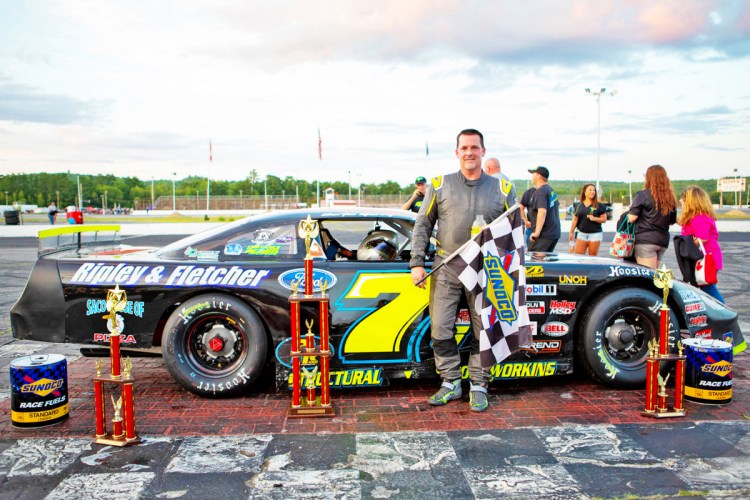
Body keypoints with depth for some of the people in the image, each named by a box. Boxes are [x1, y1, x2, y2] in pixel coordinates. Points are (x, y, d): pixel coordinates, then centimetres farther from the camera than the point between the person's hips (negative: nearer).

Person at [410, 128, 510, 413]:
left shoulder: (500, 188, 8)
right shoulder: (439, 185, 7)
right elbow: (422, 226, 8)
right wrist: (417, 263, 0)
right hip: (446, 268, 0)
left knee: (483, 330, 5)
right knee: (440, 328, 1)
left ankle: (478, 386, 19)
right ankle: (451, 383, 17)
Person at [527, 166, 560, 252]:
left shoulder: (540, 191, -15)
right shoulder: (551, 190, 16)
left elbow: (542, 212, -26)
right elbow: (557, 206, 30)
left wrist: (537, 232, -26)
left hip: (544, 235, -10)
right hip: (555, 233, 10)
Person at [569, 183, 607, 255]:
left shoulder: (599, 206, 2)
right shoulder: (579, 205, 8)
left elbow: (604, 219, 1)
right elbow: (575, 220, 11)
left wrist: (595, 218, -16)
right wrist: (571, 232, 8)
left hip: (595, 234, -2)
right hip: (581, 234, 2)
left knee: (593, 256, 3)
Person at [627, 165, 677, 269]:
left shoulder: (643, 195, -7)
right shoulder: (670, 198, 9)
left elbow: (632, 217, -10)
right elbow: (672, 221, 18)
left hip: (646, 241, -6)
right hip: (663, 240, 6)